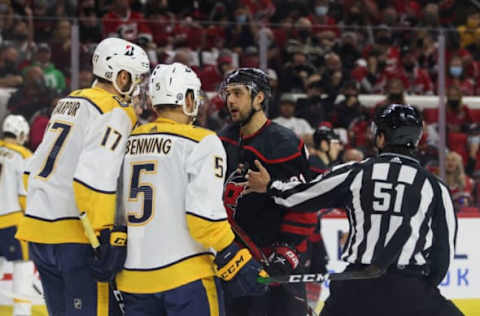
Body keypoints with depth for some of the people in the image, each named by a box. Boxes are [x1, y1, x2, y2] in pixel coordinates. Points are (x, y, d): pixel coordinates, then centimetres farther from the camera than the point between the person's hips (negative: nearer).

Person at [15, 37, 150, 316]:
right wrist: (108, 236, -22)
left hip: (41, 230, 9)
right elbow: (94, 177, -22)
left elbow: (36, 167, 22)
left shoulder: (68, 102, 19)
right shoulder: (114, 114, -9)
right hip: (74, 236, -9)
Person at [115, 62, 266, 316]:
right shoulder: (201, 143, -8)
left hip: (134, 276, 6)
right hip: (186, 276, -6)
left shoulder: (127, 142, 10)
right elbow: (204, 213, -16)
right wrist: (234, 261, -9)